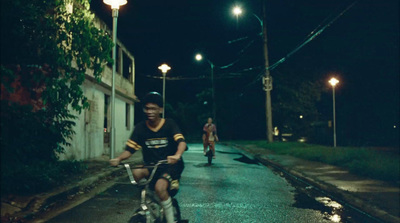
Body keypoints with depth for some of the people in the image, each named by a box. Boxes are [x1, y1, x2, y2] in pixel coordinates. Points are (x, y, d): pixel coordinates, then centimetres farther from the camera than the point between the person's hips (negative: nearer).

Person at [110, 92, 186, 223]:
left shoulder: (169, 124, -8)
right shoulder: (140, 128, -2)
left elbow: (181, 141, -21)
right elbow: (130, 149, -4)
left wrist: (177, 155, -43)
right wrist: (118, 159, -25)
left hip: (170, 165, -3)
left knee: (160, 187, -32)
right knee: (136, 173, -29)